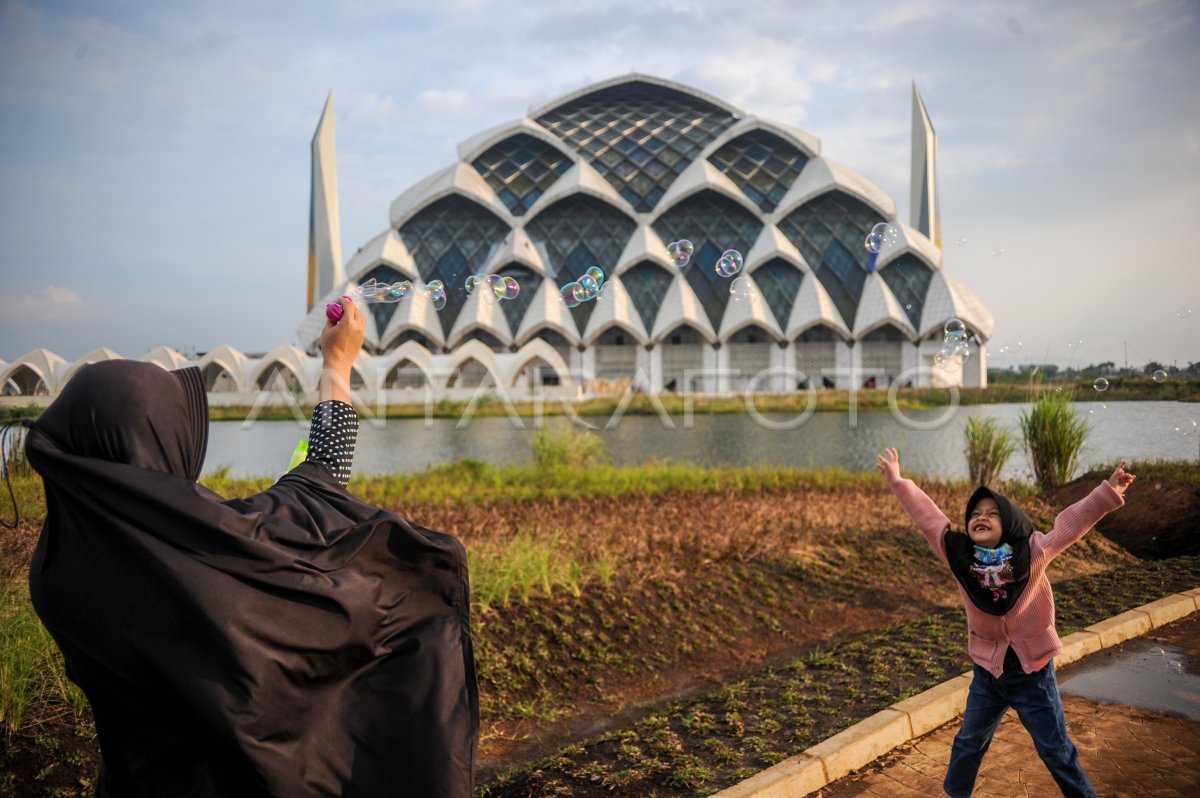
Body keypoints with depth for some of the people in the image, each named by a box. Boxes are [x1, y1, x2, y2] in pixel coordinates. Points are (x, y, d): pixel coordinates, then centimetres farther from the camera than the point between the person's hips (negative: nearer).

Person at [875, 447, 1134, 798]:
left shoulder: (1033, 551, -17)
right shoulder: (957, 554, -12)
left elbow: (1070, 523, -20)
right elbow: (927, 515, -6)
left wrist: (1107, 493, -30)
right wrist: (897, 480, -1)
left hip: (1033, 671, -3)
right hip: (987, 670, 3)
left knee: (1057, 751, 10)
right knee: (969, 742, 21)